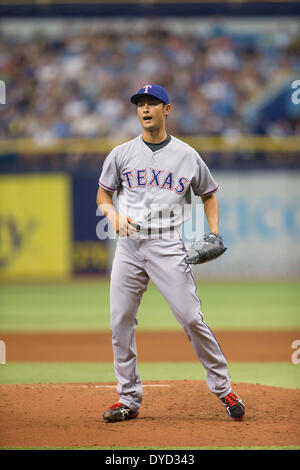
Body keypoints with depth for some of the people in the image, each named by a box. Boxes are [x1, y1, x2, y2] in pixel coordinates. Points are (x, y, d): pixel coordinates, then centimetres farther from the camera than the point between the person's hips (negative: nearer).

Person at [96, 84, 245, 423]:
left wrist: (214, 234, 1)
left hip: (167, 246, -2)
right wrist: (114, 216, -8)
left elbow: (208, 194, 16)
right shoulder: (121, 154, 8)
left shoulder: (187, 155, 5)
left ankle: (222, 387, 4)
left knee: (191, 318, -9)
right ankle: (129, 400, 9)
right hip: (129, 245, 3)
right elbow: (103, 196, 15)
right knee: (120, 322, 0)